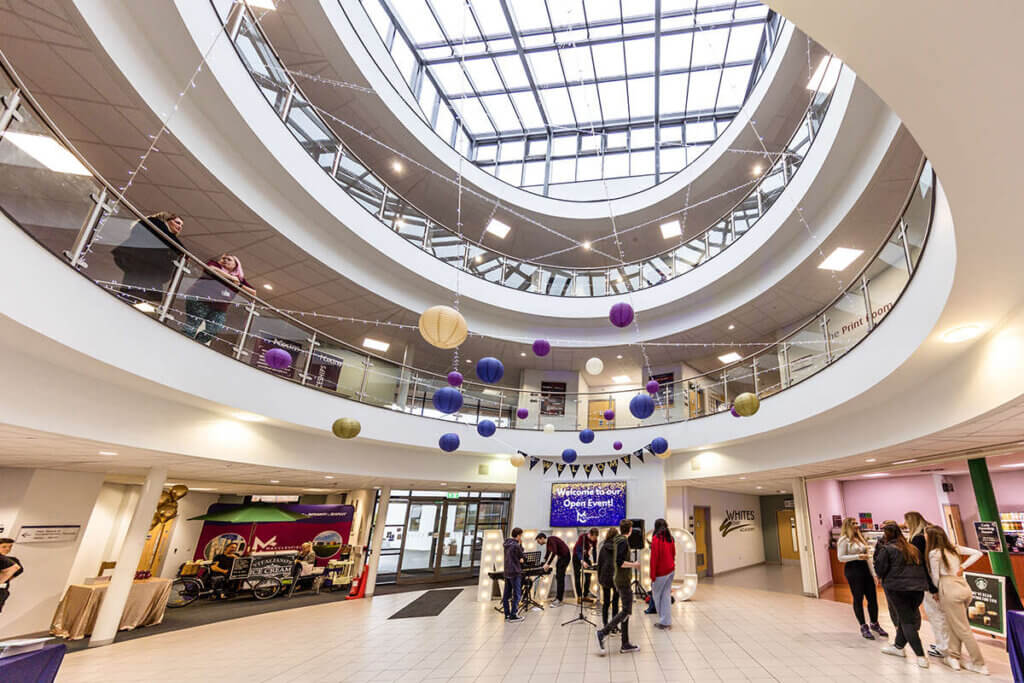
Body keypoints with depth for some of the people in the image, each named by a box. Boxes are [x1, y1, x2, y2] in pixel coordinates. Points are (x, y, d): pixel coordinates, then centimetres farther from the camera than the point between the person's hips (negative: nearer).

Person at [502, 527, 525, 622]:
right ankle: (513, 615, 1)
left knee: (506, 594, 12)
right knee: (517, 594, 0)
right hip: (515, 572, -9)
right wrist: (521, 544, 2)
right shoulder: (516, 545, -18)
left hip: (507, 572, 9)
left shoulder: (507, 544, 8)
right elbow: (523, 556, -6)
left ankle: (507, 614, 19)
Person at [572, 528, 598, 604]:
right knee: (577, 577, -4)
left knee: (588, 576, 0)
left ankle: (585, 595, 9)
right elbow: (578, 550, -33)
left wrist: (595, 562, -12)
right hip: (577, 556, -5)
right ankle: (579, 596, 2)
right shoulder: (582, 537, -30)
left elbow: (594, 551, -3)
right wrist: (582, 561, -46)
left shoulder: (594, 540, -14)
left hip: (586, 556, 5)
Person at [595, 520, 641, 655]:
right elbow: (620, 562, -24)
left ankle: (625, 644, 16)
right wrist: (634, 565, -12)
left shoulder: (617, 540, 11)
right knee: (626, 611, -6)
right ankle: (603, 632, -9)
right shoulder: (623, 541, -17)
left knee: (625, 611, 12)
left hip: (620, 580, 9)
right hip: (624, 581, -9)